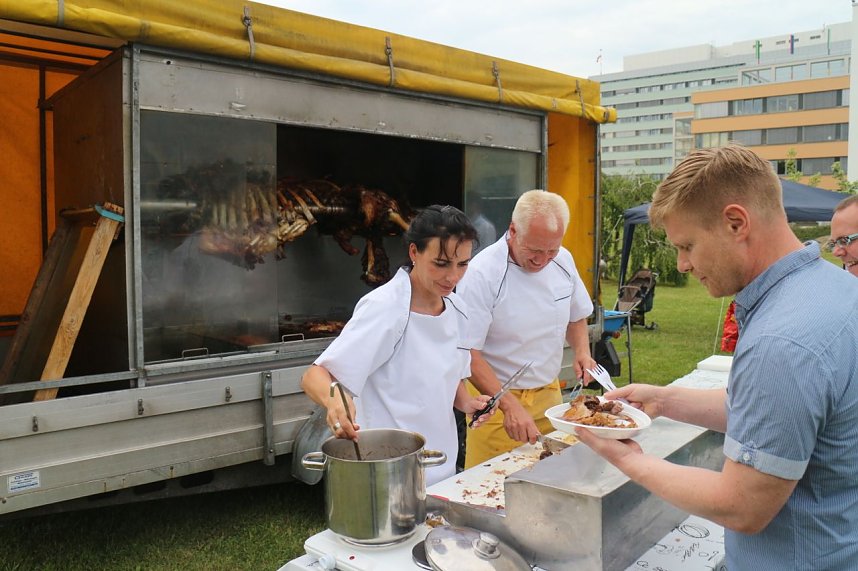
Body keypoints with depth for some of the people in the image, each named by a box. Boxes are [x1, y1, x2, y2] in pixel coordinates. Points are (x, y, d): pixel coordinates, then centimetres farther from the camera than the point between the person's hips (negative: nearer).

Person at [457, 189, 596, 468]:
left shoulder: (563, 260, -1)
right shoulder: (482, 274, -21)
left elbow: (576, 317, 15)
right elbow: (468, 354, -20)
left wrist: (582, 351, -5)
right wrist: (510, 405, -29)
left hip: (550, 395, 6)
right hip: (497, 401, -5)